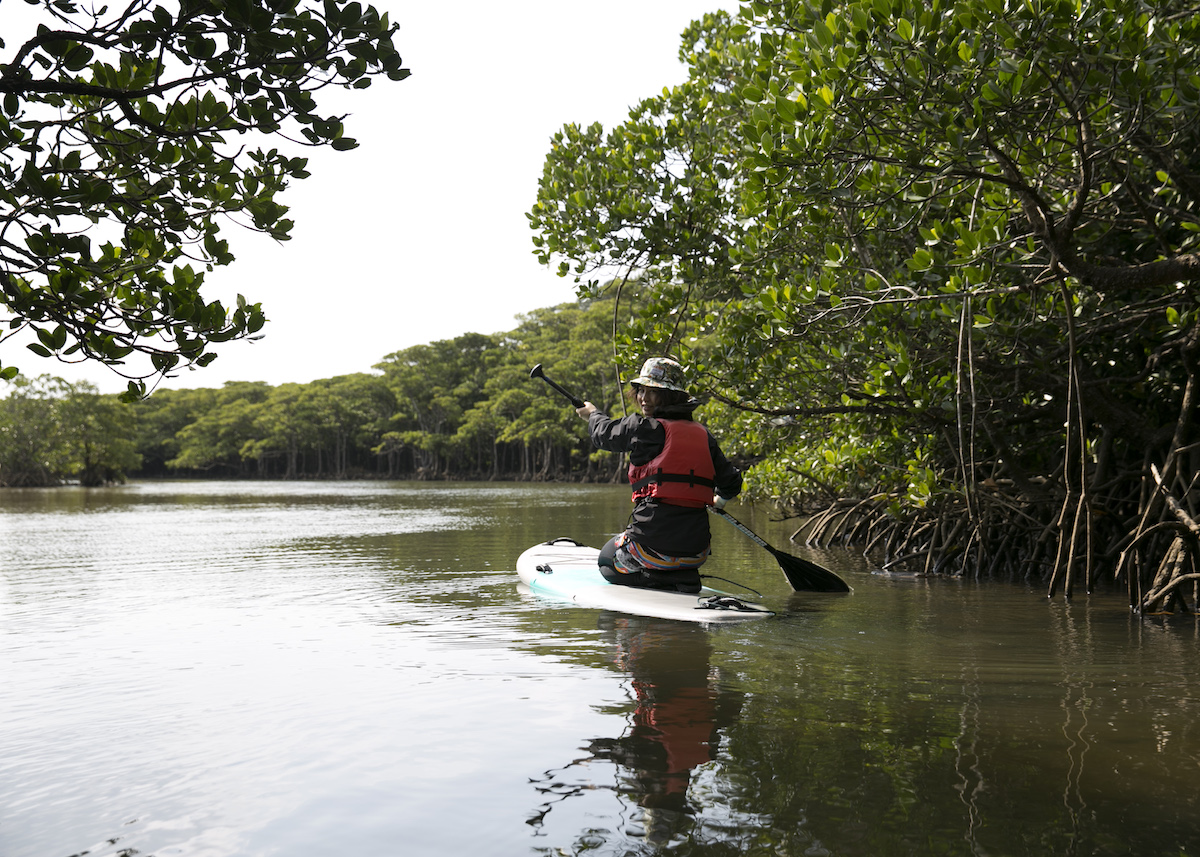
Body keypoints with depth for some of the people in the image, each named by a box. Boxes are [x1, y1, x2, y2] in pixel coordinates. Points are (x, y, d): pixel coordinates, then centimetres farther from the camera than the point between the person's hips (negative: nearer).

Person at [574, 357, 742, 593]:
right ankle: (684, 576, 8)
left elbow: (605, 434, 11)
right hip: (696, 550, 6)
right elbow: (731, 483, 13)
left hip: (654, 543, -6)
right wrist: (718, 500, 37)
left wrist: (592, 413, 34)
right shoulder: (703, 435, 5)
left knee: (606, 561, 25)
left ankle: (657, 578, -2)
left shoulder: (643, 428, -9)